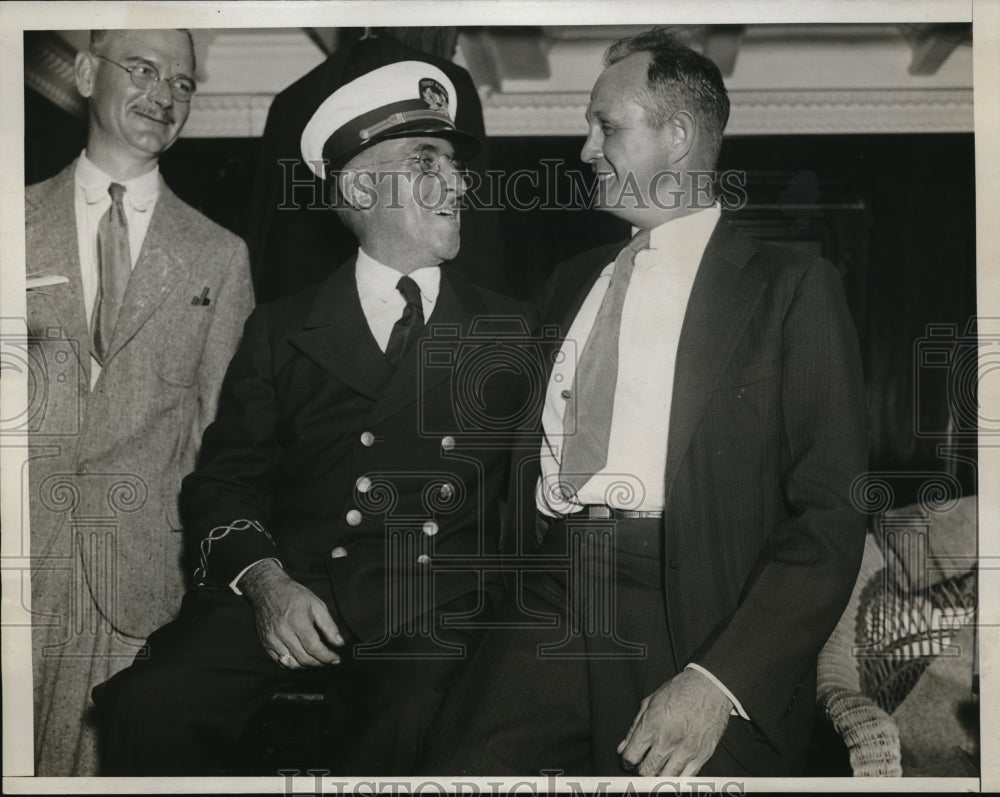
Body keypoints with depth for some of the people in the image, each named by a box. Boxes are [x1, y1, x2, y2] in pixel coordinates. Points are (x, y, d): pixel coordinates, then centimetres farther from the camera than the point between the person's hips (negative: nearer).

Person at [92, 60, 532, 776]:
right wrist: (263, 580, -8)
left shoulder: (510, 332, 15)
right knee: (150, 706, -24)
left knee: (409, 736, -32)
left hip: (435, 616, -1)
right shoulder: (281, 330, 16)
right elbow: (223, 478, 11)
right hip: (284, 592, 2)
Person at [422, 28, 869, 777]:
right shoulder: (577, 278, 20)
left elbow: (832, 512, -5)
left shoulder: (791, 286, 2)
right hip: (552, 608, 3)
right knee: (459, 764, -18)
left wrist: (719, 682, -16)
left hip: (698, 621, -3)